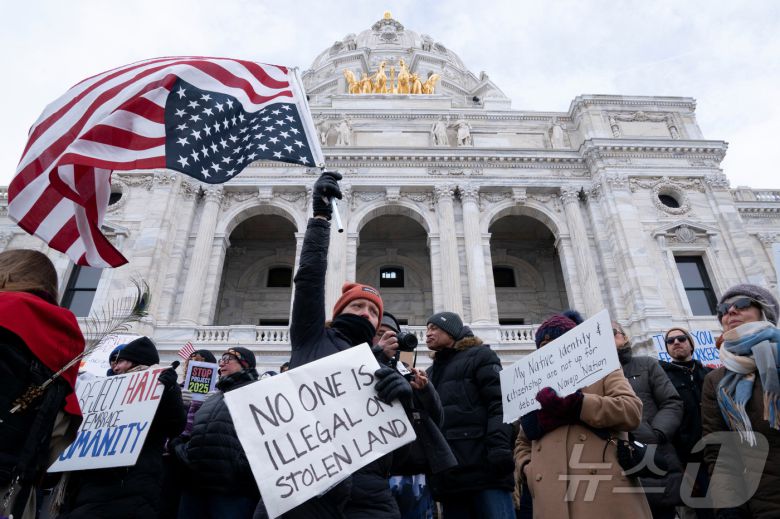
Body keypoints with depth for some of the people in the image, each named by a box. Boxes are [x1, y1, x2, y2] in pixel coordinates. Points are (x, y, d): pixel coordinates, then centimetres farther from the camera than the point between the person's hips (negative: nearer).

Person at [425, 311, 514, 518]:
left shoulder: (479, 356, 9)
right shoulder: (432, 372, 27)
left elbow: (499, 403, -6)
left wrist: (499, 445, -19)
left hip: (483, 465, -6)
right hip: (449, 472, 6)